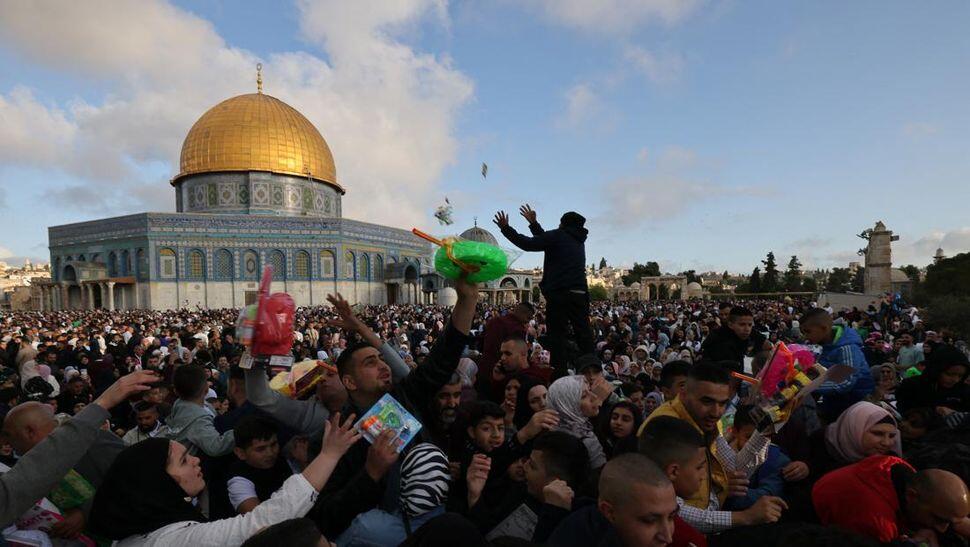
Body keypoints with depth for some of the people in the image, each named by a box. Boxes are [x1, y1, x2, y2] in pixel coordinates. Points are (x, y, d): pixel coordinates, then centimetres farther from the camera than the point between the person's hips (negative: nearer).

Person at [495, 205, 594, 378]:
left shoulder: (559, 235, 1)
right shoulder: (579, 241, 23)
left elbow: (528, 244, -4)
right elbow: (546, 240, 34)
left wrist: (505, 228, 6)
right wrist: (533, 223, 41)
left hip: (560, 294, -6)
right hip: (580, 293, 6)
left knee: (557, 337, -4)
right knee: (584, 337, 6)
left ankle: (559, 375, -7)